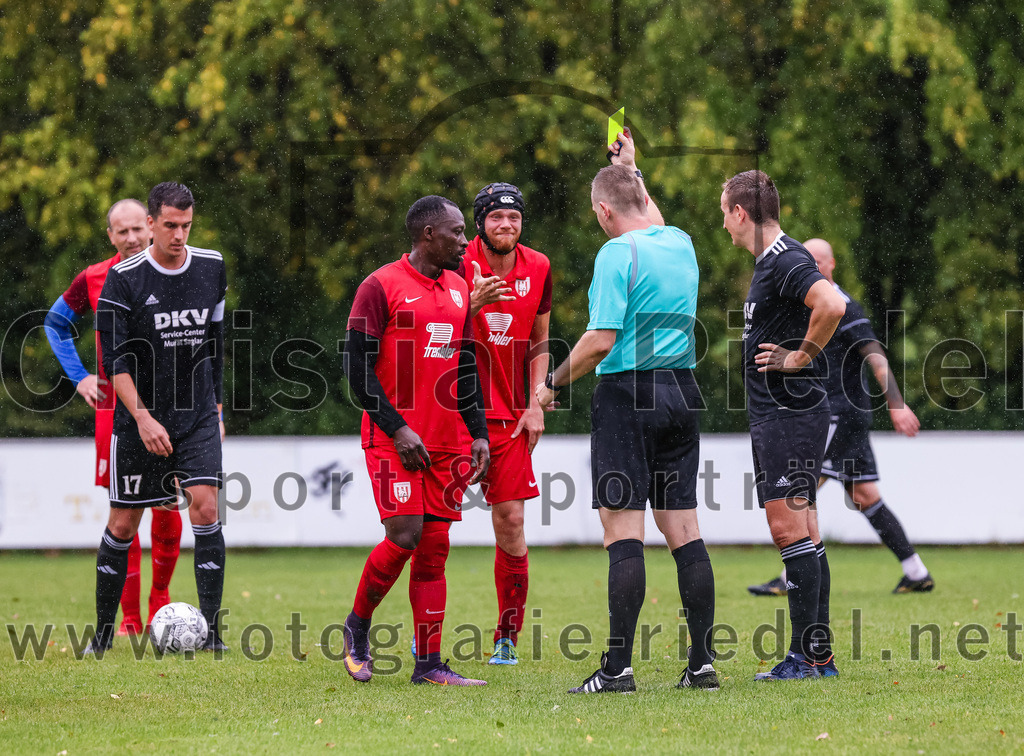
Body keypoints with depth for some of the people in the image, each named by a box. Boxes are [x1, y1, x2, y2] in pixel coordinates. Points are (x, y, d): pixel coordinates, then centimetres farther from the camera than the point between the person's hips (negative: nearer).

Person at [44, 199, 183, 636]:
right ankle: (130, 617, 3)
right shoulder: (93, 280, 3)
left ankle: (160, 598, 20)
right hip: (114, 407, 0)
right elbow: (56, 323, 19)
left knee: (167, 509, -1)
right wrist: (79, 377, 9)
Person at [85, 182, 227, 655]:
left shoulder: (211, 268, 3)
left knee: (205, 506, -14)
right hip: (139, 420, -2)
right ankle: (103, 632, 17)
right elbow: (114, 358, -12)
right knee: (123, 523, 3)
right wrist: (142, 417, -20)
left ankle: (210, 629, -11)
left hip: (198, 417, 2)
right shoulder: (124, 279, -10)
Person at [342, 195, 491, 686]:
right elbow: (357, 365, -9)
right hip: (394, 438, -6)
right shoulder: (381, 287, -7)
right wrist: (397, 428, -15)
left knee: (434, 547, 2)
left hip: (446, 441, 6)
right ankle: (358, 627, 9)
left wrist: (478, 433, 11)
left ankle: (429, 664, 4)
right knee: (405, 535, -15)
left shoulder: (459, 290, 14)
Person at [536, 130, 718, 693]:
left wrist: (553, 384, -5)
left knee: (623, 530, -7)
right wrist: (632, 171, 47)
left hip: (627, 393, -7)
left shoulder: (618, 254, -13)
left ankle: (618, 667, -11)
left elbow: (601, 340, -18)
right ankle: (702, 663, 6)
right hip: (681, 393, 7)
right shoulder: (680, 244, 9)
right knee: (682, 528, 8)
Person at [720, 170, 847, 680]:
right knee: (798, 531, 10)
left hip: (791, 413, -10)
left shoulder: (787, 261, -15)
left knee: (790, 527, -11)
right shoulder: (768, 262, 17)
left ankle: (810, 653, -10)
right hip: (774, 414, 10)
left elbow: (832, 305, -32)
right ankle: (818, 655, 12)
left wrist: (801, 357, -21)